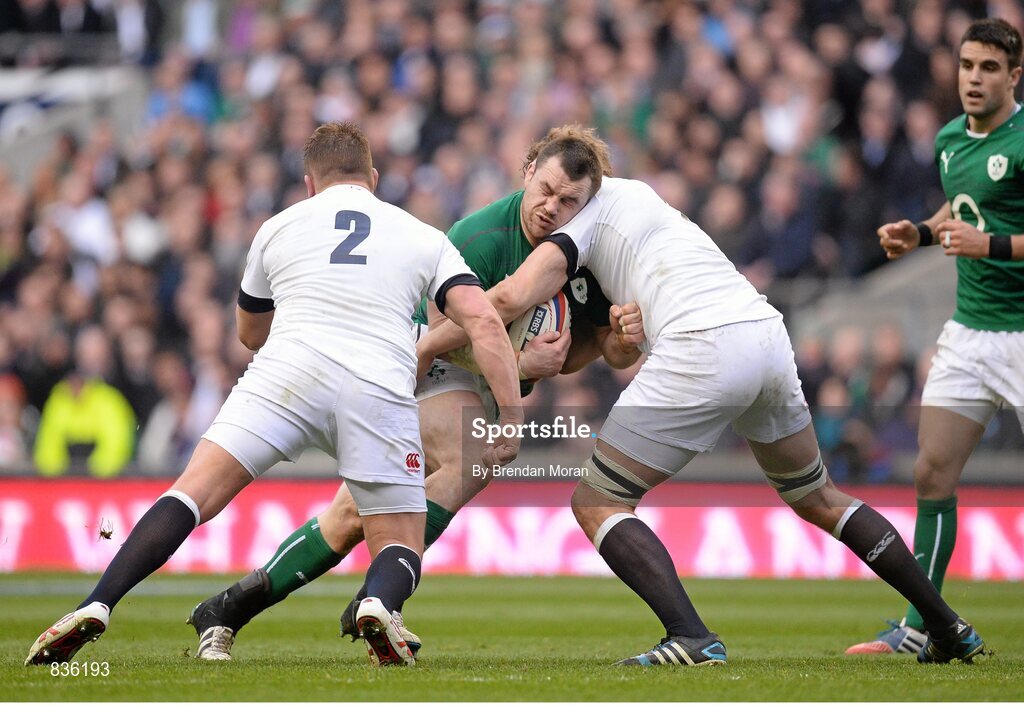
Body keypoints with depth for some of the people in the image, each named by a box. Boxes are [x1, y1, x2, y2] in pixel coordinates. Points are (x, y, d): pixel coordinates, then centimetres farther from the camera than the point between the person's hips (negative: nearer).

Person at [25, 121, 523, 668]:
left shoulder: (278, 228, 24)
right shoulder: (425, 237, 22)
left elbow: (251, 332, 39)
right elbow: (484, 322, 8)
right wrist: (512, 419, 7)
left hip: (286, 375, 0)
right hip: (381, 388, 0)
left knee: (191, 495, 0)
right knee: (400, 551, 9)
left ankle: (95, 607, -19)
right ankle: (379, 604, -26)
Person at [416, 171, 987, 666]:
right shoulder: (637, 192, 31)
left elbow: (511, 298, -9)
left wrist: (425, 347, 2)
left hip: (703, 347, -8)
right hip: (768, 332, 8)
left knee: (596, 504, 1)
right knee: (819, 498, 26)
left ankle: (690, 637, -18)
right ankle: (949, 629, 25)